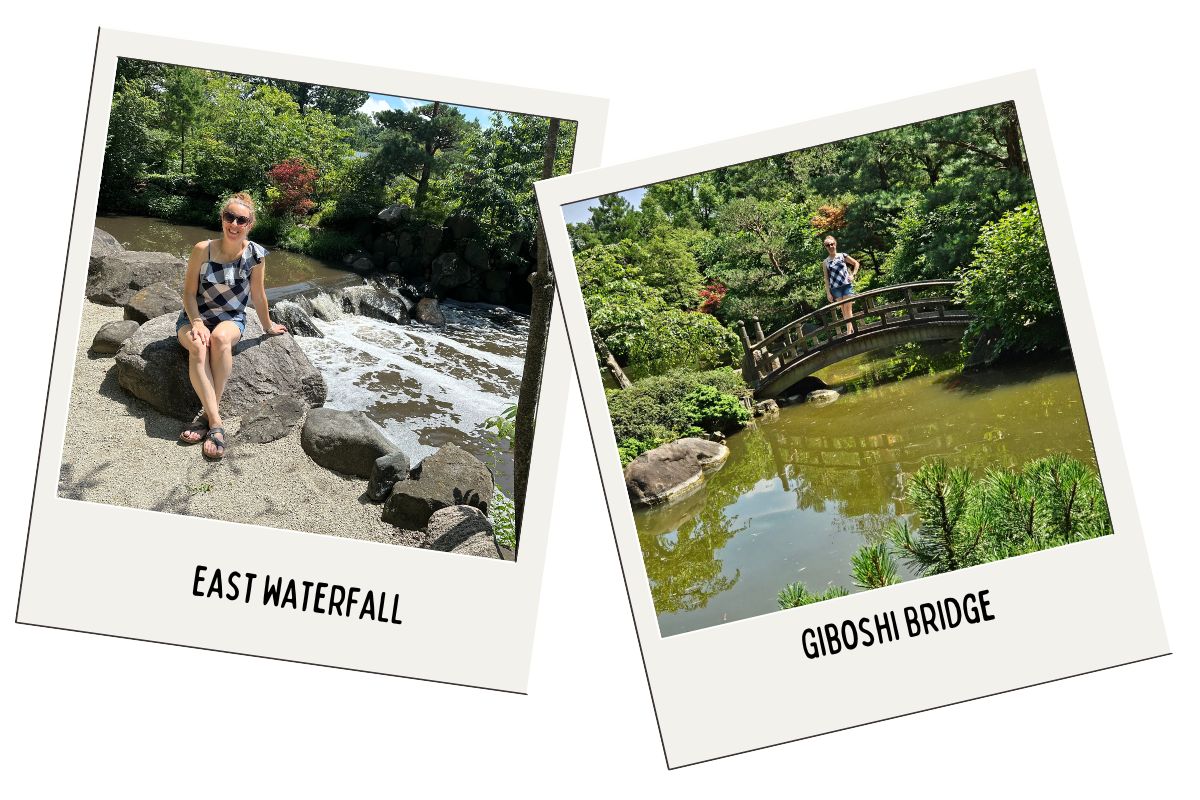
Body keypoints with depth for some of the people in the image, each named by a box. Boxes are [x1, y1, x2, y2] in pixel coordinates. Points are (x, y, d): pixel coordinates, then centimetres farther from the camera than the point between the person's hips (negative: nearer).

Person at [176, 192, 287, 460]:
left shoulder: (255, 254, -10)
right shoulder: (203, 250, -12)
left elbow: (258, 295, 4)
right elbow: (189, 292, -6)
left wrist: (268, 326, 15)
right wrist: (197, 322, -21)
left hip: (231, 319, 0)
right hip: (195, 316, 0)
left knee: (220, 338, -37)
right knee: (198, 346, -36)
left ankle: (207, 414, -34)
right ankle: (216, 423, -43)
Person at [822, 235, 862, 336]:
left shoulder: (843, 256, 5)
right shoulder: (825, 262, 6)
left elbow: (856, 264, 14)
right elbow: (826, 278, 6)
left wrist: (853, 275, 1)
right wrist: (828, 292, 1)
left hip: (847, 285, -1)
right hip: (835, 288, 1)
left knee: (848, 308, -7)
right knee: (843, 310, 1)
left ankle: (849, 331, -10)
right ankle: (851, 329, 3)